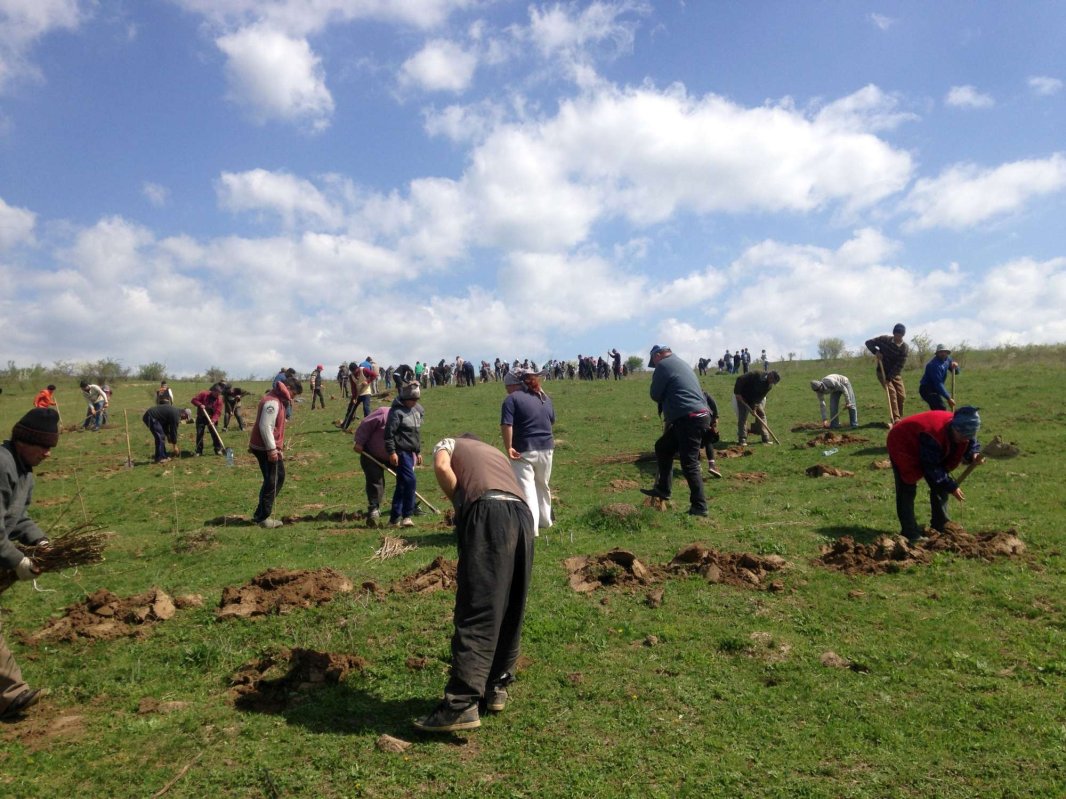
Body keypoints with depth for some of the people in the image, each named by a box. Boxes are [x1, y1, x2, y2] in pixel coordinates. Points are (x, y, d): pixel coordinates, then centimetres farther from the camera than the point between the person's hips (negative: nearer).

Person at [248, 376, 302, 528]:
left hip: (272, 448, 11)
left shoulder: (278, 400, 14)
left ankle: (262, 513, 22)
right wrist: (271, 449, -25)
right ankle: (263, 518, 6)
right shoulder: (272, 402, -19)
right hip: (265, 449, -11)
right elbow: (265, 426, -25)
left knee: (280, 476, 16)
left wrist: (277, 448, 21)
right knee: (271, 482, -4)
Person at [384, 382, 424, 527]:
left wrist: (418, 452, 24)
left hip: (411, 452, 9)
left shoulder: (417, 411, 15)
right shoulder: (397, 411, -11)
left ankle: (395, 518, 15)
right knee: (410, 482, -16)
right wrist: (391, 452, -18)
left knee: (402, 485, 10)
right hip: (401, 452, -8)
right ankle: (407, 515, -7)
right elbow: (389, 433, -15)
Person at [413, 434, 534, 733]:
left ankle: (462, 704, -12)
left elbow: (442, 466, 1)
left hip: (486, 511, -6)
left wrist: (460, 504, 11)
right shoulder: (496, 452, 39)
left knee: (477, 611, -9)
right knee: (511, 613, 14)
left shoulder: (450, 443, 25)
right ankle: (497, 687, 25)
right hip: (523, 514, 6)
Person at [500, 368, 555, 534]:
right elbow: (552, 421, 23)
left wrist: (508, 448, -17)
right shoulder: (545, 397, 12)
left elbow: (506, 425, -20)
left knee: (526, 490, -4)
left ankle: (531, 528, -10)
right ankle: (545, 521, 36)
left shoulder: (512, 399, -8)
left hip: (523, 451, -6)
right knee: (543, 486, 23)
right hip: (546, 449, 6)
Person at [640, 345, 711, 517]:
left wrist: (664, 400, 18)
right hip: (698, 415, 10)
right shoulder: (681, 364, 23)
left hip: (689, 418, -10)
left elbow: (655, 394, -2)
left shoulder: (663, 365, -4)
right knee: (663, 447, 20)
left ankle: (699, 507, -3)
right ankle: (662, 489, 26)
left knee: (689, 464, -6)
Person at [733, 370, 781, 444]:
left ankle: (766, 438, 4)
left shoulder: (769, 385, -12)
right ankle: (742, 440, -7)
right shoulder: (757, 375, -29)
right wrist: (737, 393, -29)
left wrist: (755, 407, -24)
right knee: (742, 417, -10)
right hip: (742, 398, -6)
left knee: (762, 415, 0)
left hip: (757, 400, 6)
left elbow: (761, 396, -14)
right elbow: (740, 380, -28)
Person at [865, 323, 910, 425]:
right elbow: (869, 343, -1)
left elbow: (899, 366, -17)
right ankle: (896, 420, -21)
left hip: (895, 374, 2)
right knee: (892, 393, -17)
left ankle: (899, 418, 17)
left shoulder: (905, 348, -13)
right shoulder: (884, 339, -11)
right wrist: (876, 351, -20)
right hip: (882, 372, -2)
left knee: (902, 395, -1)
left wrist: (889, 378, -24)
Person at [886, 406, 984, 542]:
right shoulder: (932, 436, -42)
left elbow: (971, 445, -1)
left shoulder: (963, 430, -19)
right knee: (907, 490, -12)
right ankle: (910, 533, -9)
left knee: (940, 485, 7)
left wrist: (974, 456, -27)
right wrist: (951, 487, -27)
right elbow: (931, 468, -33)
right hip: (903, 446, -8)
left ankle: (941, 526, 19)